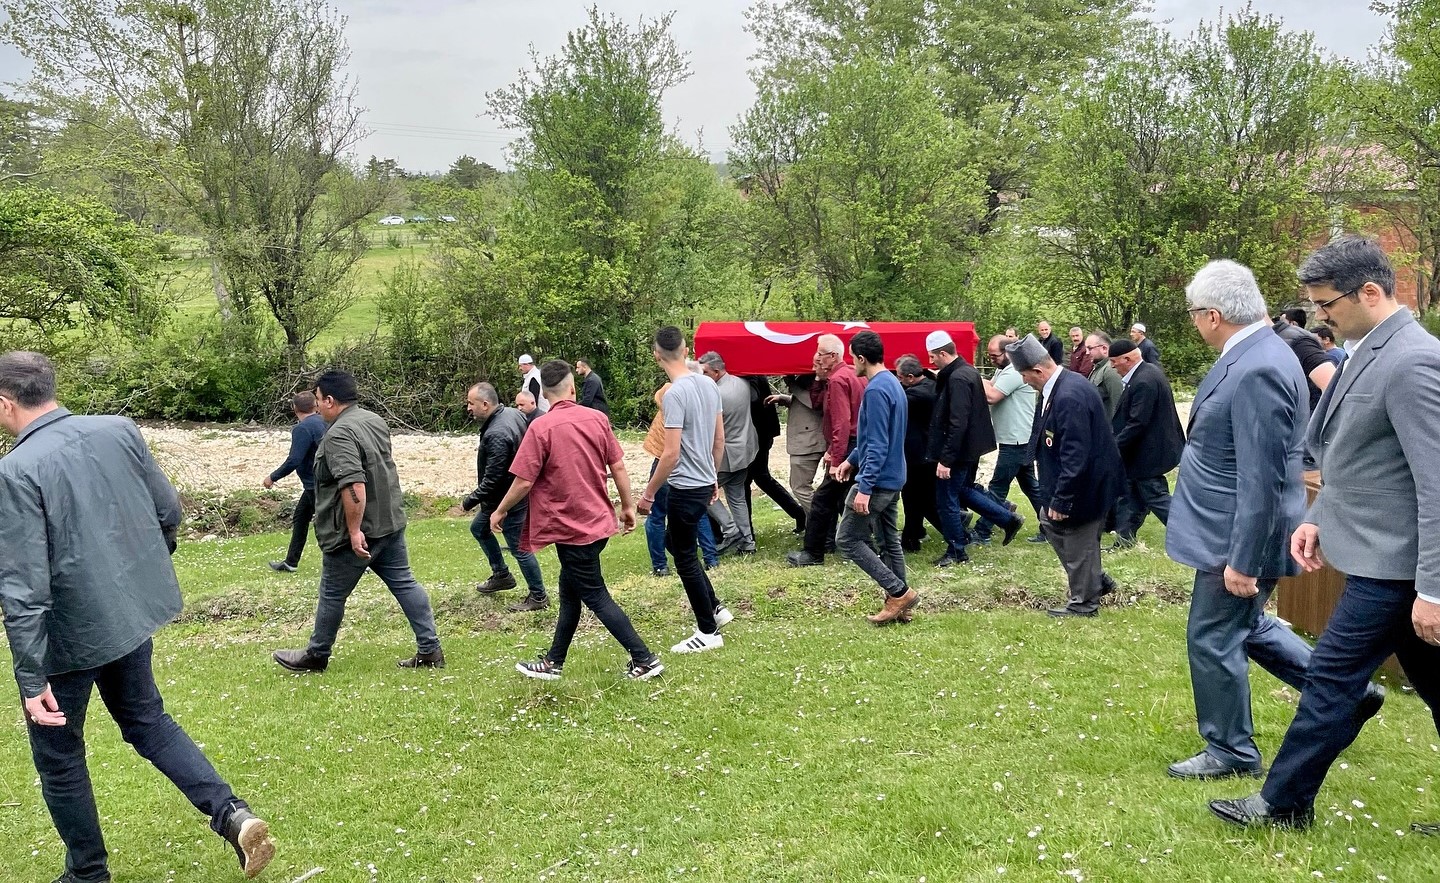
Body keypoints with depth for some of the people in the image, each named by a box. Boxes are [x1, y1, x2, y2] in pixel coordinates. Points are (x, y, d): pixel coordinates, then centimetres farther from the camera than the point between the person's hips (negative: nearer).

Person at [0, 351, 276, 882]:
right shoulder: (118, 430, -4)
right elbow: (169, 510, 5)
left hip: (70, 629, -6)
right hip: (135, 608, 6)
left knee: (57, 753, 16)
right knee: (145, 719, 25)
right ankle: (231, 813, 10)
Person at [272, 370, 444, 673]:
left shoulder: (339, 434, -21)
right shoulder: (375, 420, 9)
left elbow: (353, 485, -29)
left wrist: (354, 530, -27)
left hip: (357, 531, -8)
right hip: (390, 521, 8)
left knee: (332, 594, 8)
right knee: (404, 583, 9)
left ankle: (316, 656, 23)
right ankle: (430, 651, 7)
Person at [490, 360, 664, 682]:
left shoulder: (541, 429, -16)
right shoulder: (597, 418, -2)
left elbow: (523, 482, -15)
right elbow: (618, 466, 1)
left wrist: (500, 511, 2)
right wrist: (627, 505, 13)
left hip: (570, 527, -7)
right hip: (598, 521, 7)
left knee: (596, 597, 3)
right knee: (569, 591, 18)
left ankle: (645, 660, 3)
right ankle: (554, 662, 28)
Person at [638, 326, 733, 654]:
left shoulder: (674, 394, -21)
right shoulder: (709, 386, 4)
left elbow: (671, 453, -23)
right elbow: (719, 439, 12)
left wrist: (648, 492, -15)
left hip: (685, 488, -9)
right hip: (705, 484, 9)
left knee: (684, 559, 4)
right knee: (675, 542, 25)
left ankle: (708, 632, 12)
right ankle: (715, 608, 28)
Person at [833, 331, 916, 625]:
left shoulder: (875, 390, -20)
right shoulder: (893, 383, 11)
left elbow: (877, 445, -24)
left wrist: (864, 488, -25)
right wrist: (851, 460, 25)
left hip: (877, 479, -10)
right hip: (893, 479, 10)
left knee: (849, 540, -2)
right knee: (889, 541, 13)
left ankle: (898, 592, -3)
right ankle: (898, 605, 16)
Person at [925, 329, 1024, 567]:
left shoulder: (957, 378, -22)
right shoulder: (968, 371, 9)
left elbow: (957, 423, -27)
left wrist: (945, 459, -26)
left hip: (959, 450, -10)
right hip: (971, 447, 10)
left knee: (946, 500, 2)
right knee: (964, 489, 23)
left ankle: (956, 551, 14)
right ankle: (1009, 518, 26)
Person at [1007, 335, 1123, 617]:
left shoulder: (1069, 396, -30)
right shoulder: (1062, 383, 1)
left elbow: (1075, 457, -29)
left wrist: (1061, 500, -21)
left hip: (1086, 484, -10)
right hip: (1071, 478, 10)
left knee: (1079, 544, 6)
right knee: (1050, 522, 21)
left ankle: (1084, 602, 25)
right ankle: (1096, 580, 32)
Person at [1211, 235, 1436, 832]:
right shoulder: (1370, 351, 9)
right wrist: (1318, 517, 11)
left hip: (1392, 563, -10)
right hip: (1382, 554, 10)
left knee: (1331, 676, 0)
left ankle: (1284, 803, 14)